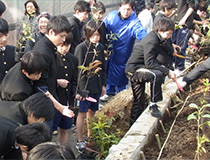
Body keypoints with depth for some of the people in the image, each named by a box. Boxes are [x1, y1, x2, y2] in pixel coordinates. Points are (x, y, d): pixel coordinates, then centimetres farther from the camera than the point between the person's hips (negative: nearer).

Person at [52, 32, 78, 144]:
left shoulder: (73, 59, 9)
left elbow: (74, 81, 13)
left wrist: (76, 93, -4)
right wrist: (57, 82, -19)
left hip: (68, 100, 6)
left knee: (64, 130, 17)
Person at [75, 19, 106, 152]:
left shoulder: (100, 47, 9)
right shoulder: (81, 47, -10)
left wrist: (103, 84, 15)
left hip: (97, 86, 6)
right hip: (85, 86, -6)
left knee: (92, 111, 16)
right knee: (82, 113, 0)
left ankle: (90, 137, 30)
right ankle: (80, 141, 10)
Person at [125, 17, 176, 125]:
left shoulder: (155, 38, 9)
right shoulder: (151, 41, -21)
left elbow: (152, 59, 18)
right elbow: (149, 63, -27)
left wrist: (161, 66, 2)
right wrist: (167, 71, -26)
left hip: (137, 69, 10)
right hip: (134, 69, -10)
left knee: (139, 102, 15)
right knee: (157, 75, -32)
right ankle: (153, 104, -20)